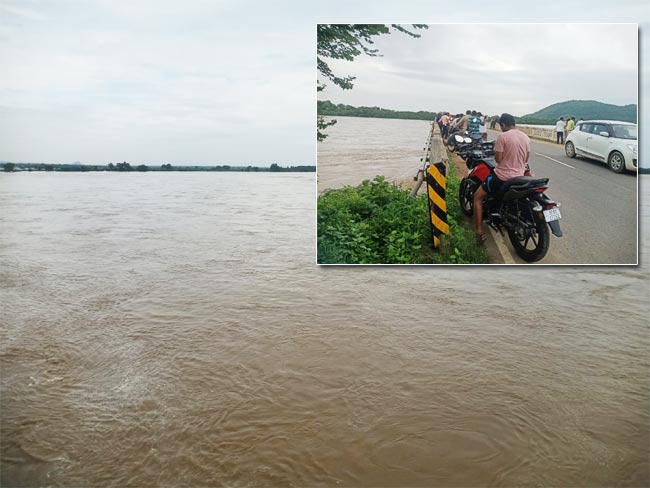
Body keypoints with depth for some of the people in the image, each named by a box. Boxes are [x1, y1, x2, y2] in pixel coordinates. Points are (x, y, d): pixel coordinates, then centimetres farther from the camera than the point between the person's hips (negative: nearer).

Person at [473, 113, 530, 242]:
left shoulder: (502, 136, -16)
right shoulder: (525, 137, 6)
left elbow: (498, 159, -15)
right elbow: (526, 159, 13)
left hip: (502, 176, -7)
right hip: (519, 176, 7)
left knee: (477, 197, 7)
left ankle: (479, 232, -3)